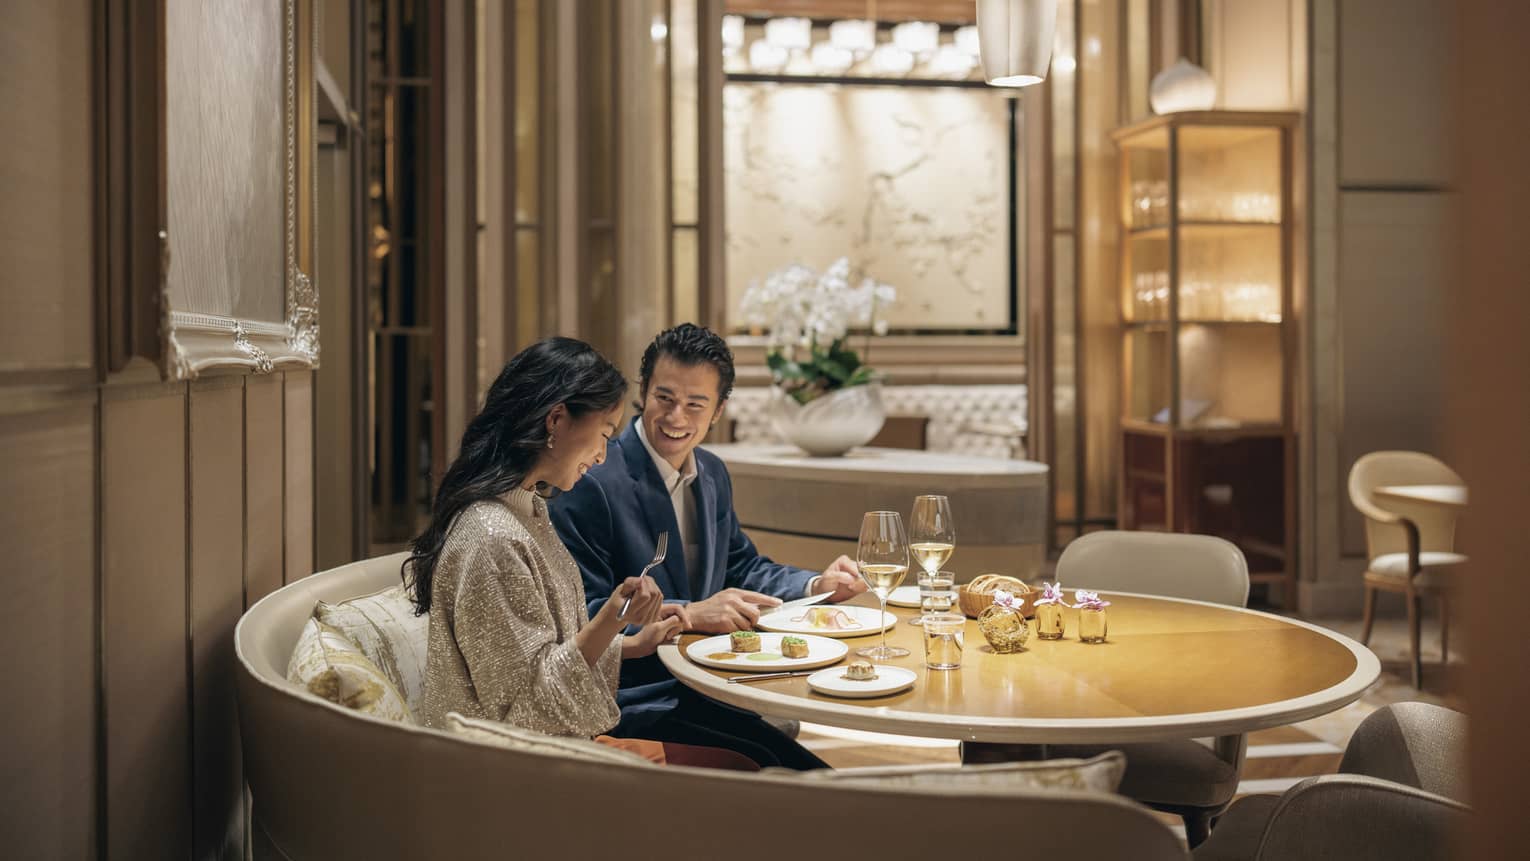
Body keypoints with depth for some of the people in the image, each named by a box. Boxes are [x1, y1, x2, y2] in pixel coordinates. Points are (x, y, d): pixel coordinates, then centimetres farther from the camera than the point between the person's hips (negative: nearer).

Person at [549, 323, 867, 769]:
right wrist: (688, 614, -26)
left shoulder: (712, 474, 11)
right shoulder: (591, 483, -14)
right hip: (634, 699, -7)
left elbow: (741, 567, 22)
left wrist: (817, 585, 4)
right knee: (771, 755, -27)